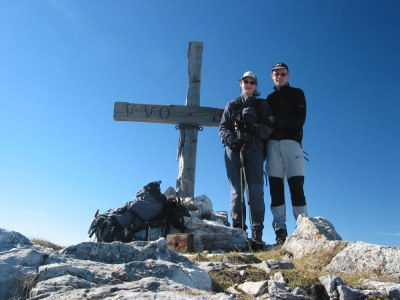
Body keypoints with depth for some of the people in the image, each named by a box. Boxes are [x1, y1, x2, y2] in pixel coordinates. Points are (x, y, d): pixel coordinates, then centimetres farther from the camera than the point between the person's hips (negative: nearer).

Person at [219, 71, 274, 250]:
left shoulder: (262, 105, 20)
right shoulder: (231, 106, 23)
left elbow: (269, 129, 8)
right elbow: (223, 129, 12)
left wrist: (255, 128, -12)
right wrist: (232, 139, -9)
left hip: (254, 150, -1)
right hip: (233, 150, 1)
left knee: (255, 189, -13)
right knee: (236, 189, -8)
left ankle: (257, 233, -13)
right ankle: (238, 228, -8)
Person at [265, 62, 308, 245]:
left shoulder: (296, 94, 14)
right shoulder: (270, 99, 24)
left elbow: (299, 119, -1)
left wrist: (276, 122, -10)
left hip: (291, 142, -3)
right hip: (273, 144, 3)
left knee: (296, 186, -10)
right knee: (275, 187, -4)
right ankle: (280, 231, -3)